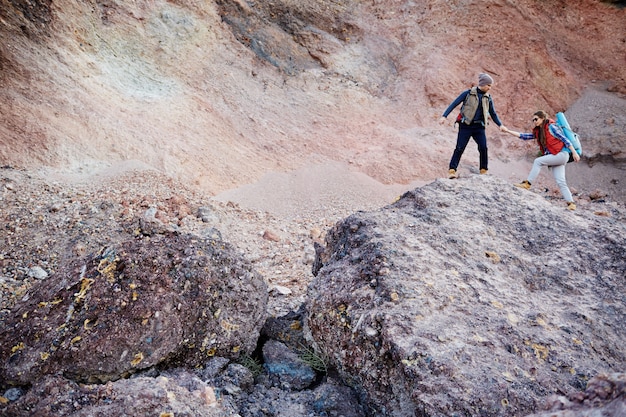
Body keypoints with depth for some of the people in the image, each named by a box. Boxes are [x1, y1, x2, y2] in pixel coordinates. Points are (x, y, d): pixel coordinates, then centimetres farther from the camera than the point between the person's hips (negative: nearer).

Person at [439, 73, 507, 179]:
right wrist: (444, 116, -14)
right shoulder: (468, 93, -3)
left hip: (479, 127, 4)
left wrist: (500, 125, 4)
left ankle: (484, 170, 6)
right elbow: (454, 104, -4)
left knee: (483, 148, -7)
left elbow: (493, 113, 16)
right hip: (466, 125, -3)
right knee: (460, 148, -7)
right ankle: (452, 170, -3)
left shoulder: (488, 98, 10)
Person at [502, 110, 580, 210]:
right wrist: (508, 131, 8)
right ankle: (571, 203, -2)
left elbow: (565, 139, -7)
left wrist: (574, 153, -12)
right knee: (560, 182, -1)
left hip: (562, 154, -8)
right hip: (554, 157, 8)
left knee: (538, 161, -16)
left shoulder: (551, 127, -4)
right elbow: (524, 136, 14)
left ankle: (527, 183, -12)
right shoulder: (538, 132, 16)